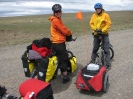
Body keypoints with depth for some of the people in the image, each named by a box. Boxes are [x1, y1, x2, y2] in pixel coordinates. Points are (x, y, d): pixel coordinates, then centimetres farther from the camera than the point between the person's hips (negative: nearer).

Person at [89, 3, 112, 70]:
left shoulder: (105, 15, -6)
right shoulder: (93, 15, 3)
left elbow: (108, 24, -10)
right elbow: (91, 24, 0)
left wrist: (102, 30, -19)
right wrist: (95, 29, -16)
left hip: (104, 34, -3)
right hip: (96, 34, 3)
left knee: (106, 49, -2)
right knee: (95, 48, 15)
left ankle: (108, 64, 5)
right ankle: (92, 60, 32)